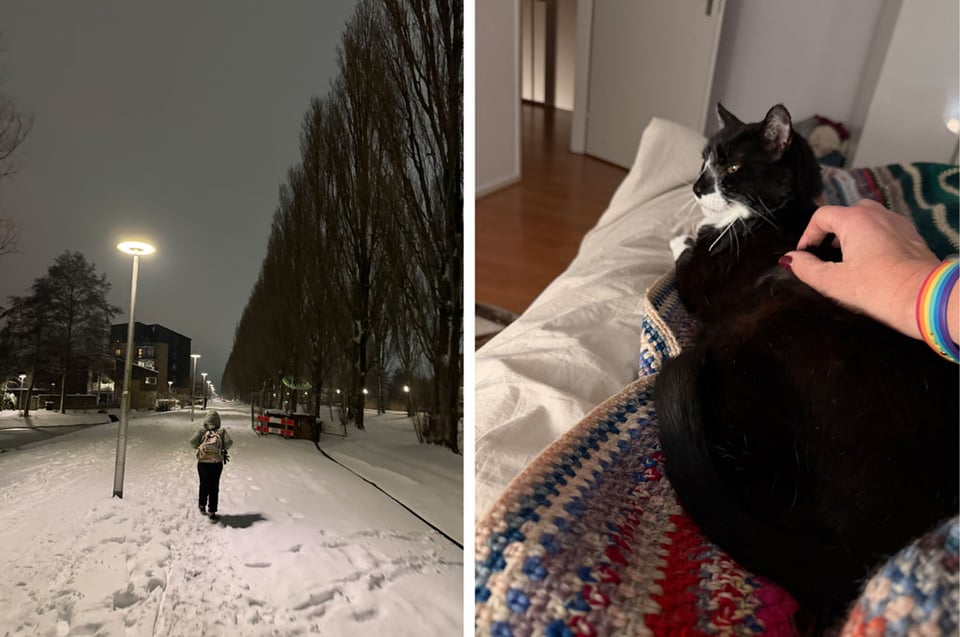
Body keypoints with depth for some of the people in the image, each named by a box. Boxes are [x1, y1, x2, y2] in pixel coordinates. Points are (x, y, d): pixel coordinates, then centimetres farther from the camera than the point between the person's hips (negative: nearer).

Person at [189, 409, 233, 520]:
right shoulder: (222, 432, 1)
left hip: (202, 463, 1)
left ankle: (202, 505, 36)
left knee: (204, 485, 21)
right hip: (217, 464, -1)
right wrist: (223, 450, 6)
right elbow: (229, 442, -12)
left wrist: (197, 448, 7)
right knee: (214, 487, 8)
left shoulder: (202, 431, 2)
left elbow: (192, 441, -12)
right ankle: (212, 511, 6)